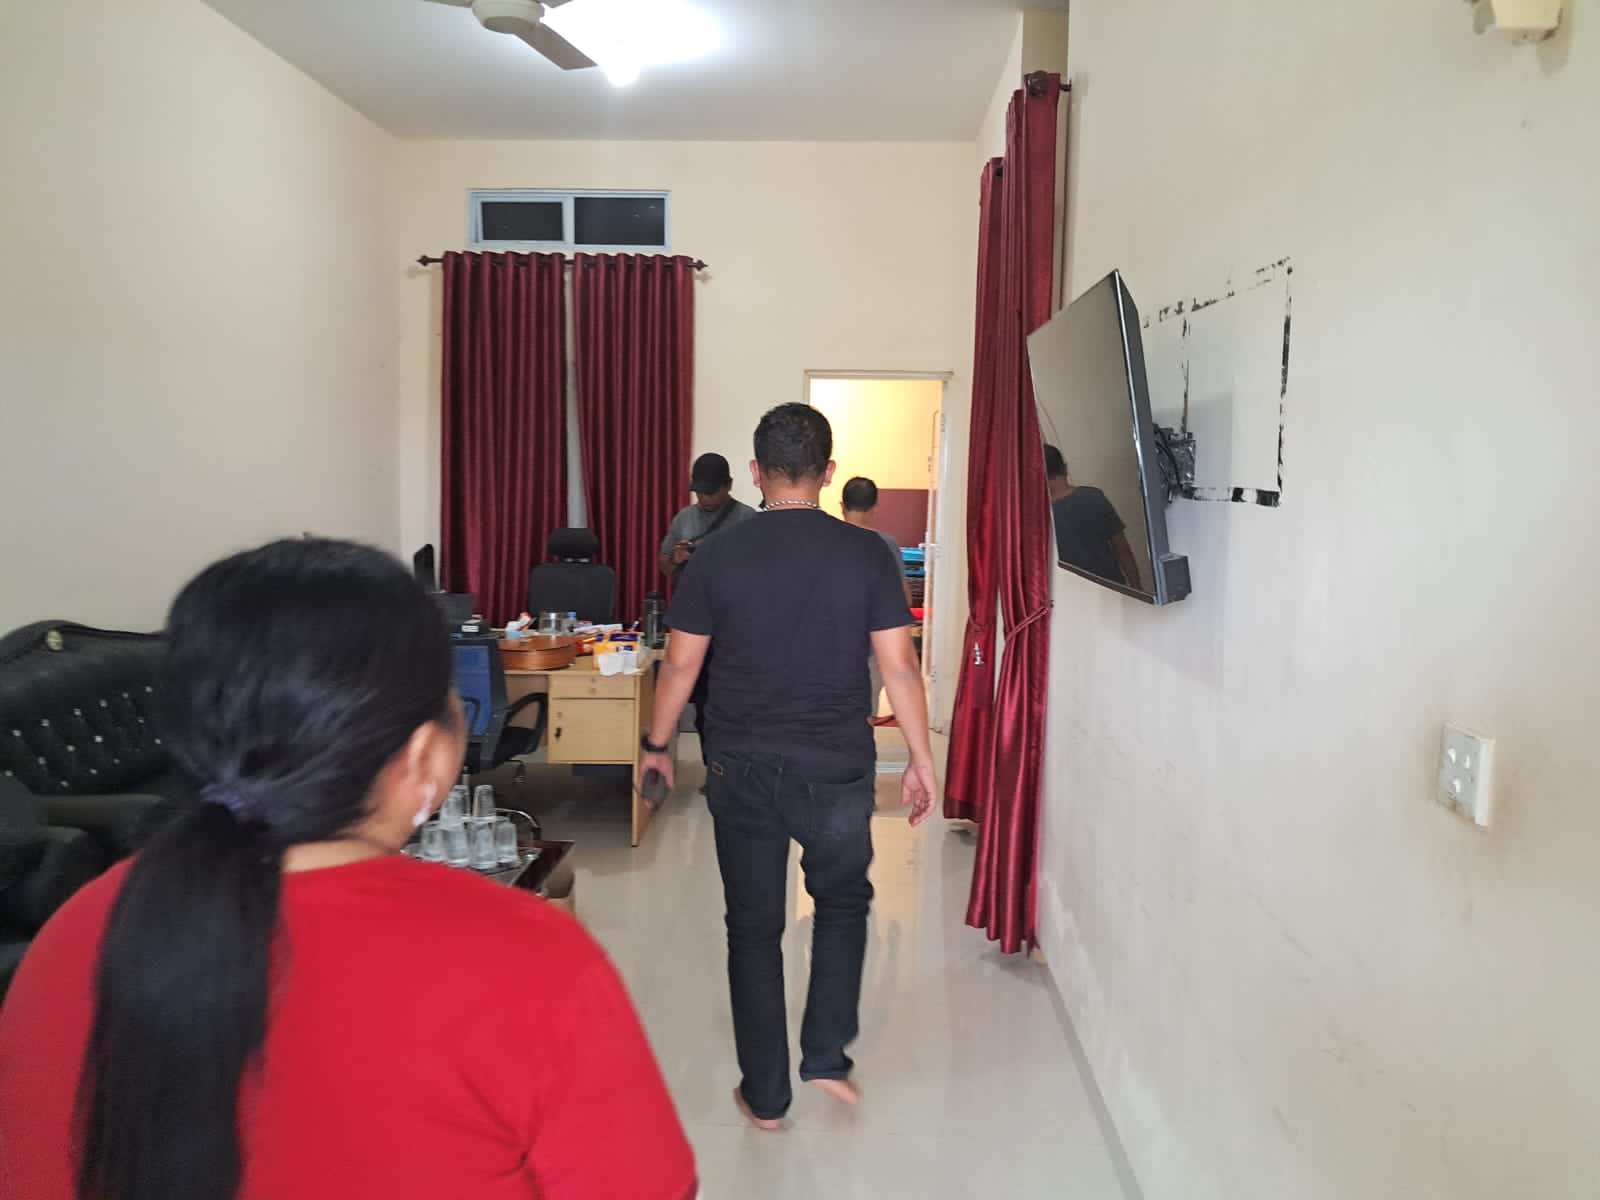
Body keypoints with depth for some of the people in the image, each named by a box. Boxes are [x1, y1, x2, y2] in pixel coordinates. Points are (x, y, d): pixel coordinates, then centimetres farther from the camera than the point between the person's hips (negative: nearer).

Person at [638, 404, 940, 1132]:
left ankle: (765, 1096, 23)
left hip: (743, 771, 0)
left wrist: (657, 746, 14)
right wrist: (921, 760, 4)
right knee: (842, 902, 25)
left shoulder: (718, 557, -5)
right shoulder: (866, 553, -7)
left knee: (754, 928, 13)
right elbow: (899, 666, -7)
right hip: (837, 770, 0)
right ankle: (826, 1056, 22)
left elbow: (680, 666, -1)